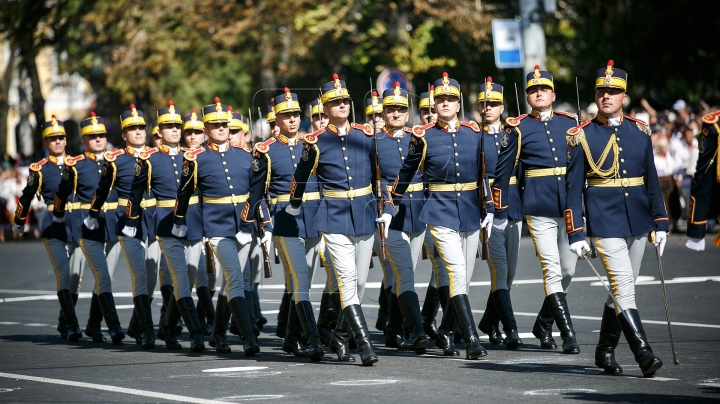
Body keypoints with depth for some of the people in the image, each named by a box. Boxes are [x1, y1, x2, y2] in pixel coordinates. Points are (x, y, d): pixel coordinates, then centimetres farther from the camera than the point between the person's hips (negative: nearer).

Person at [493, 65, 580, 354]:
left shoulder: (569, 123, 10)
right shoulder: (518, 129, 0)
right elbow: (502, 171, 4)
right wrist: (500, 213, 4)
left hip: (570, 206, 4)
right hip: (538, 208, -4)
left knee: (568, 270, 8)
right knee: (552, 271, -9)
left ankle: (543, 324, 27)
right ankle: (568, 336, -9)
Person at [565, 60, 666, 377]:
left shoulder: (640, 131, 7)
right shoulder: (581, 136, -3)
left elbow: (652, 180, 12)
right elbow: (573, 187, -4)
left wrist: (660, 223, 7)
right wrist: (575, 234, -8)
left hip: (637, 222, 4)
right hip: (605, 222, -4)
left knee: (622, 288, 11)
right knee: (623, 288, -13)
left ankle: (605, 351, 25)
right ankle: (643, 354, -16)